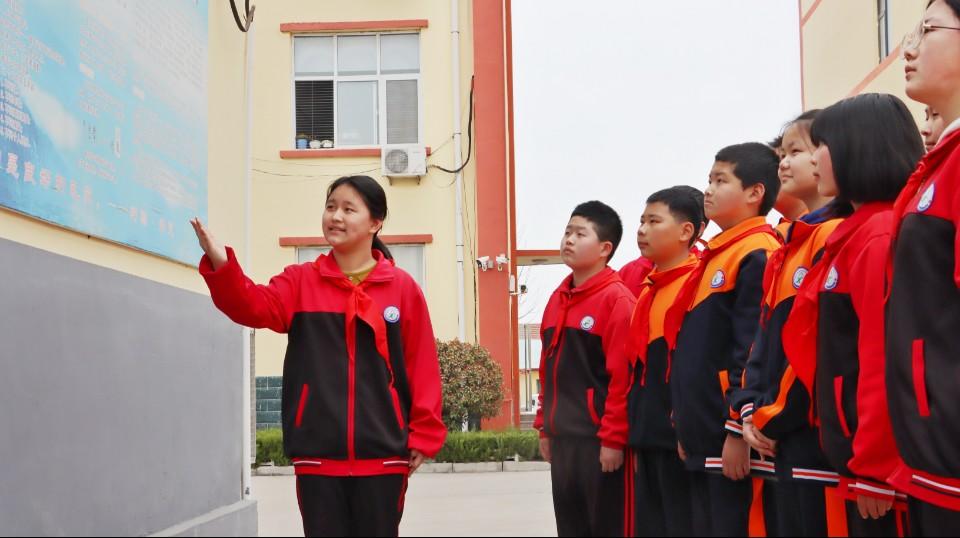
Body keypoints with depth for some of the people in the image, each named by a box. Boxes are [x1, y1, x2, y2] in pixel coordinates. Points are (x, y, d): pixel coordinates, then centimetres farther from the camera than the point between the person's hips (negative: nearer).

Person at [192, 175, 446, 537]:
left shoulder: (402, 287, 1)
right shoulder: (301, 282, 5)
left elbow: (423, 367, 2)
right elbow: (256, 307, -13)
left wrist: (424, 434, -1)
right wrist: (221, 265, -31)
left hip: (382, 453, -1)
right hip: (318, 453, 1)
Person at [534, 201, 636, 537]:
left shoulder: (617, 299, -11)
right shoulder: (558, 299, 13)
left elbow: (623, 375, -16)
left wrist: (614, 438, -18)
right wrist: (545, 426, 16)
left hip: (601, 440, -8)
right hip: (563, 439, 8)